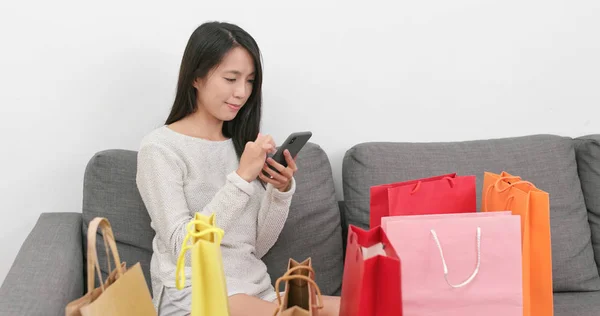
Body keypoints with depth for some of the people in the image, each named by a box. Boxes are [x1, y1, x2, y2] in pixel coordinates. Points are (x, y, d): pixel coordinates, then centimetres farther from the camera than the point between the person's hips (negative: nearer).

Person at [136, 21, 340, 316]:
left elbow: (258, 247, 11)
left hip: (256, 291, 6)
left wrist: (281, 191, -6)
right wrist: (241, 178, -20)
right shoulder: (160, 147, -5)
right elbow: (183, 248, -15)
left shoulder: (244, 143, 13)